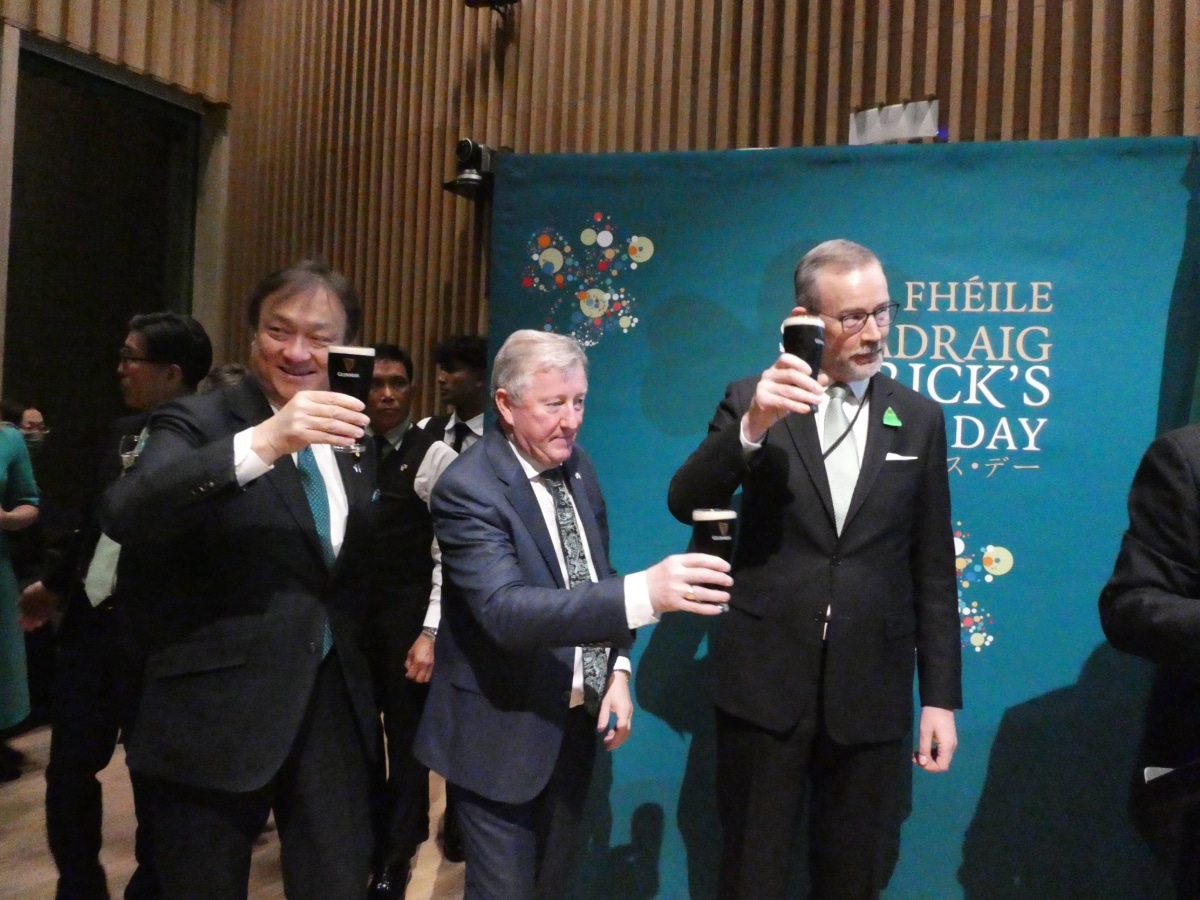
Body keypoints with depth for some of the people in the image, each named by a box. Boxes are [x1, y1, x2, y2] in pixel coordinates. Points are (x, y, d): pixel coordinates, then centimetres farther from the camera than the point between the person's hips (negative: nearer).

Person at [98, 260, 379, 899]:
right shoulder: (198, 423, -8)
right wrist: (262, 443, -39)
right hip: (217, 716, -4)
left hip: (335, 707, 4)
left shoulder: (350, 439, 9)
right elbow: (123, 515, -28)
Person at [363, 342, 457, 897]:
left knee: (405, 736, 7)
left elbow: (449, 554, -11)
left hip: (408, 618, -4)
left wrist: (431, 632, -15)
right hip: (354, 614, 5)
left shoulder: (435, 457, -8)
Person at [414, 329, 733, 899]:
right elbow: (507, 610, -36)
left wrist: (617, 668, -2)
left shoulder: (577, 466, 1)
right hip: (505, 731, -7)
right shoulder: (468, 488, -23)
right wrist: (644, 593, -46)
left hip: (578, 721, 7)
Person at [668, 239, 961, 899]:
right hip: (763, 682, -1)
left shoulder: (920, 420, 4)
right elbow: (685, 504, -11)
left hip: (871, 691, 2)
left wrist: (941, 695, 4)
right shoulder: (751, 400, -1)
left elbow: (933, 570, 5)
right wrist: (752, 426, -27)